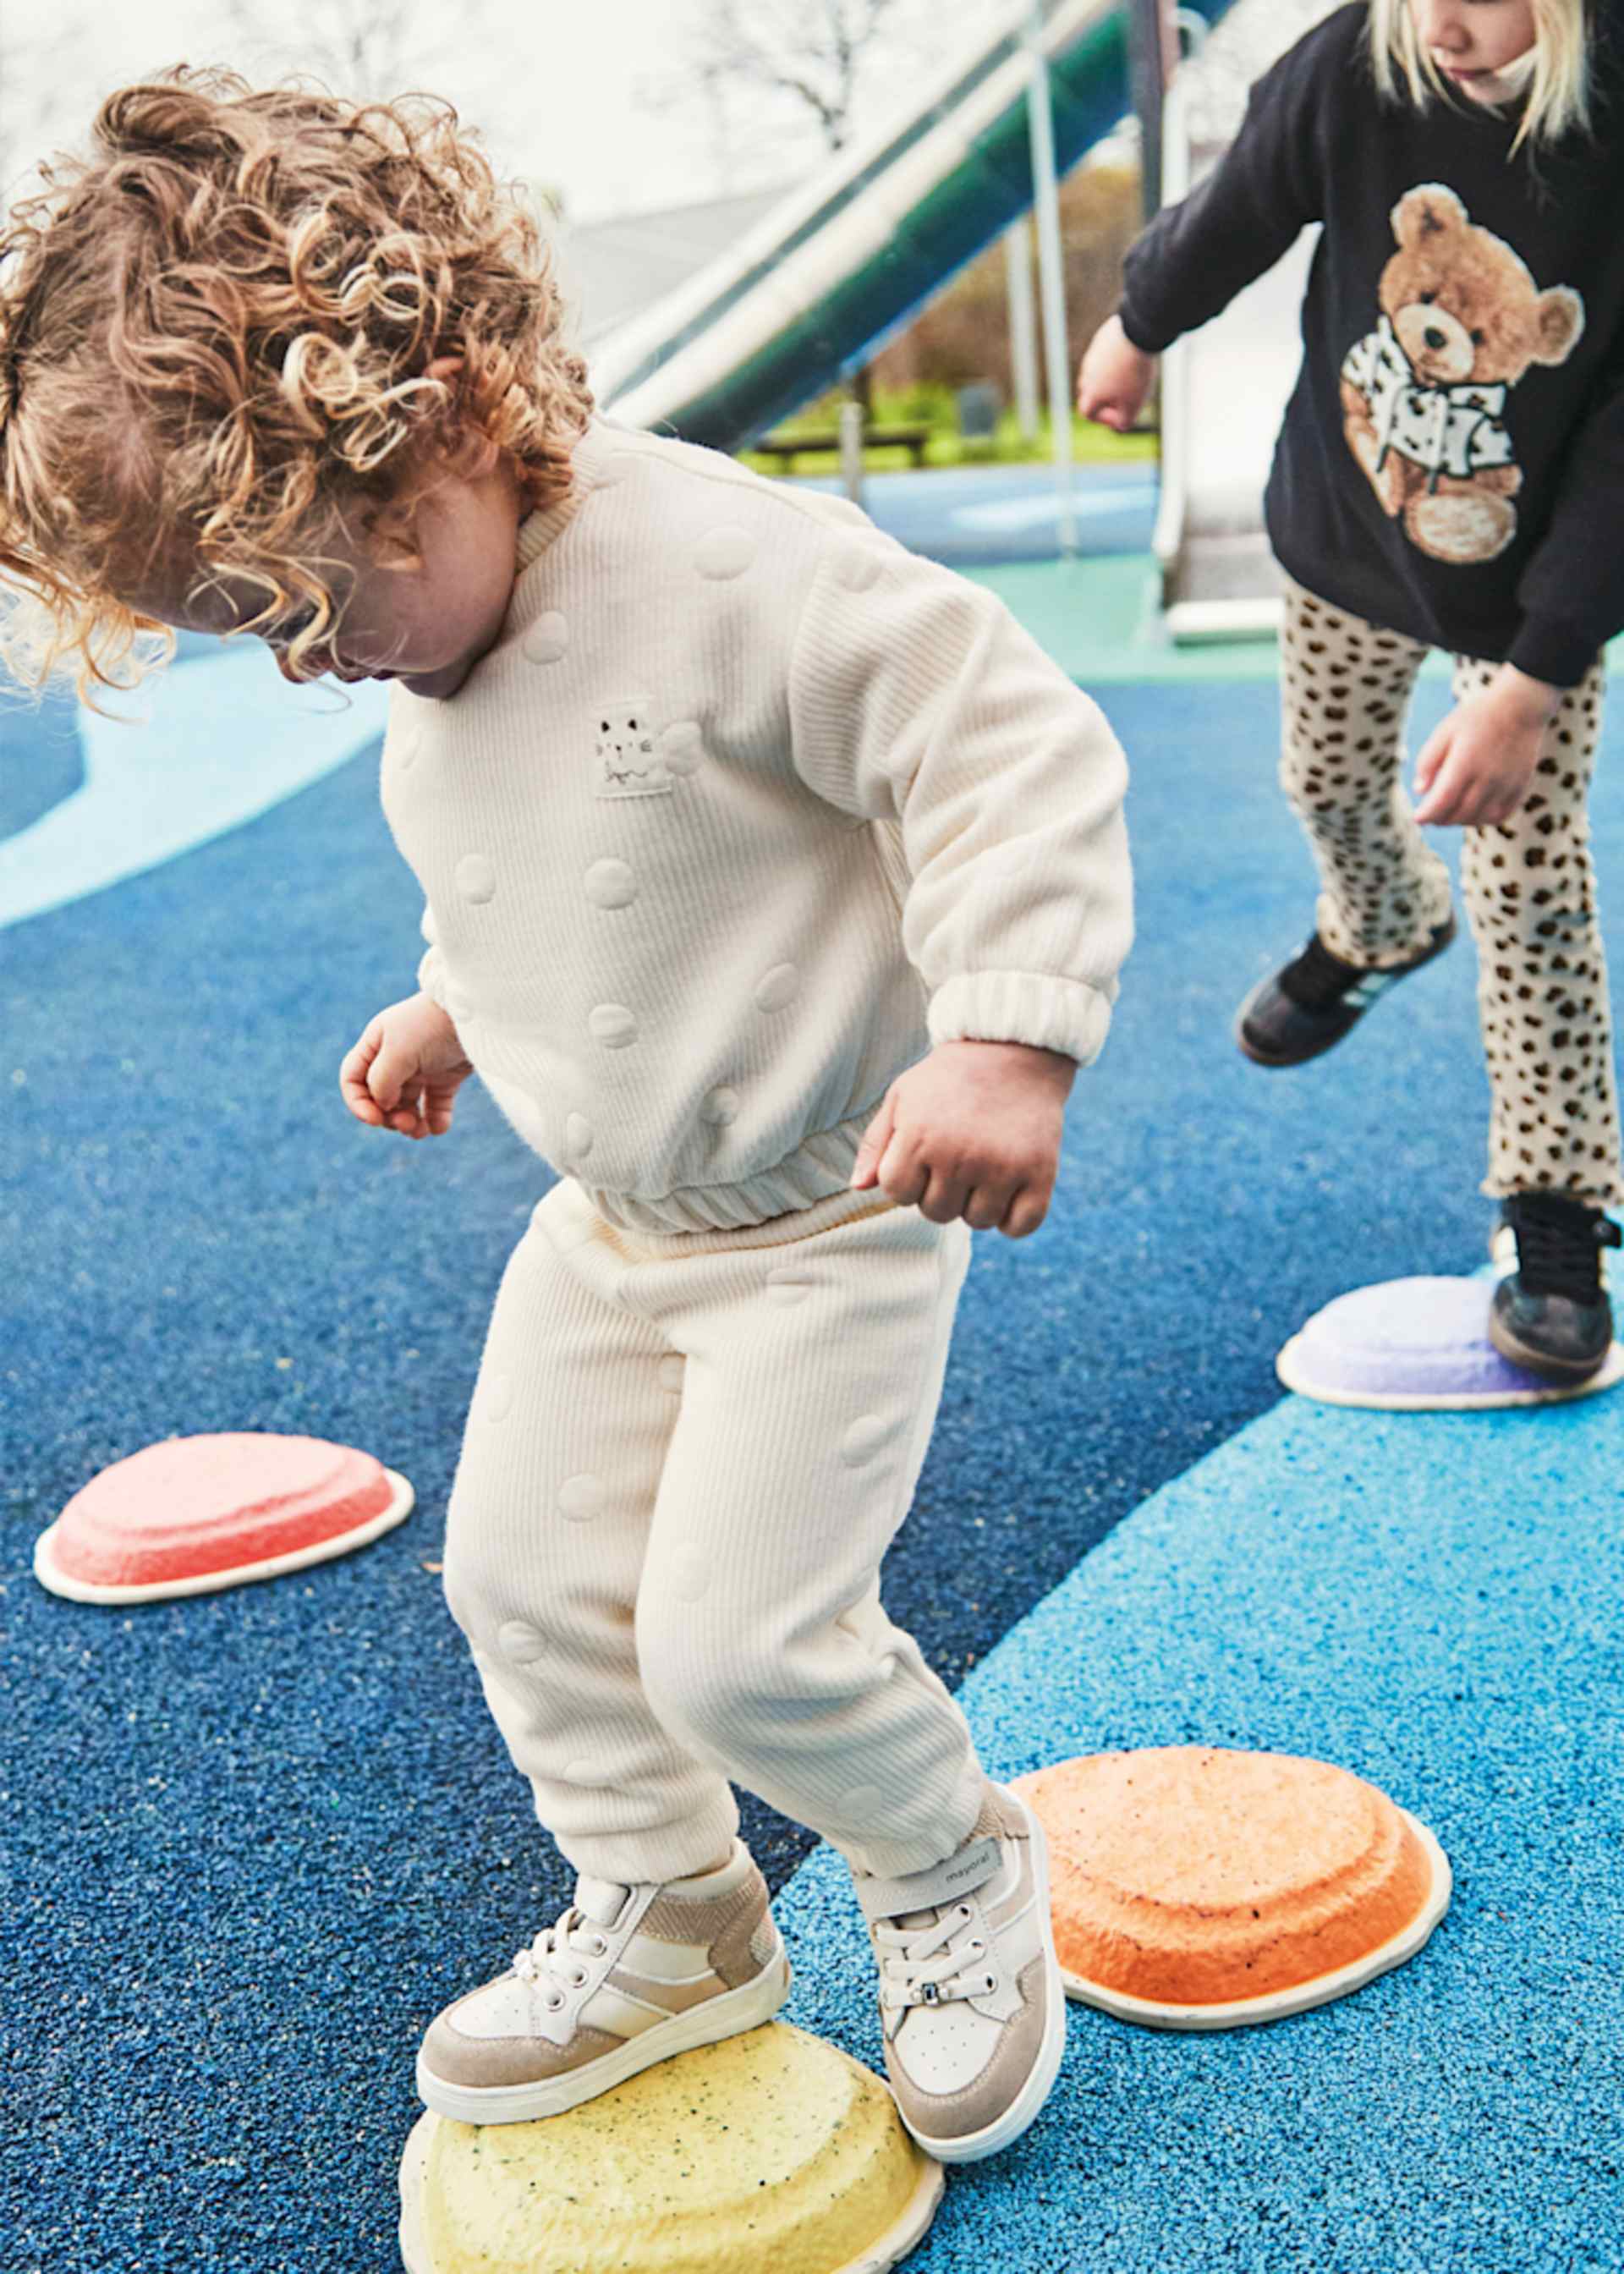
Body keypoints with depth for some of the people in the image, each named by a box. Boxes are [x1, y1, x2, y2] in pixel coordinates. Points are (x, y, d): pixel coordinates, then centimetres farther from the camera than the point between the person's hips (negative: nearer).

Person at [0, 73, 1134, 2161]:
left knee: (732, 1636, -9)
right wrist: (449, 1006, 14)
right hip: (607, 1218, 9)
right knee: (523, 1575, 12)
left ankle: (953, 1874, 24)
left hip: (826, 1216, -8)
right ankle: (667, 1923, 35)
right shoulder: (433, 673, 1)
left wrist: (1008, 1042, -35)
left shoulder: (732, 571, -27)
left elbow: (1012, 749, -27)